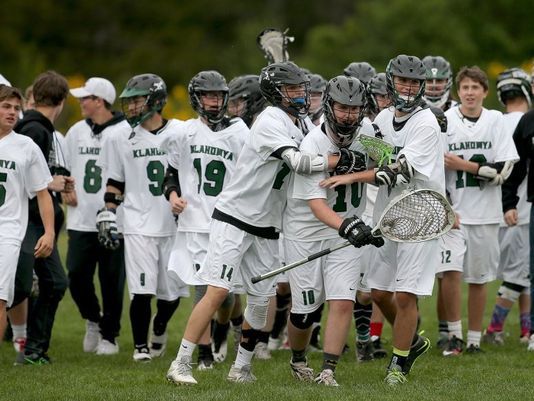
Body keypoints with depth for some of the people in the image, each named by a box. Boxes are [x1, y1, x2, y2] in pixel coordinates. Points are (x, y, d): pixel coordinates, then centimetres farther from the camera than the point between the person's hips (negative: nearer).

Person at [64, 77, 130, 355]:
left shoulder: (125, 132, -6)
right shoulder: (77, 132, 12)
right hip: (81, 221, 5)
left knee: (112, 281, 2)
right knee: (77, 277, 2)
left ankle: (109, 336, 13)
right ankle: (93, 320, 27)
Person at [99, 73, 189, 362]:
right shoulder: (123, 139, 6)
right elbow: (115, 183, 12)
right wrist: (107, 216, 5)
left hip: (175, 224, 0)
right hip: (138, 226, 0)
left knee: (172, 291, 7)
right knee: (142, 290, -10)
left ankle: (159, 327, 36)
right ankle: (140, 345, 4)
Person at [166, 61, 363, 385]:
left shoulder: (300, 124, 9)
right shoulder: (271, 121, -17)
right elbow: (299, 163, -28)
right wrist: (340, 160, -27)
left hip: (266, 229, 8)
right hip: (234, 218, -8)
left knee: (261, 301, 6)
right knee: (218, 292, -14)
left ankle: (242, 368, 18)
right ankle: (181, 363, -11)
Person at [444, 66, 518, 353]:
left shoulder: (495, 120, 1)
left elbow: (504, 170, -4)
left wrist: (464, 165, -11)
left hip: (485, 213, 1)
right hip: (452, 211, -1)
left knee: (478, 278, 8)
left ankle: (474, 337, 17)